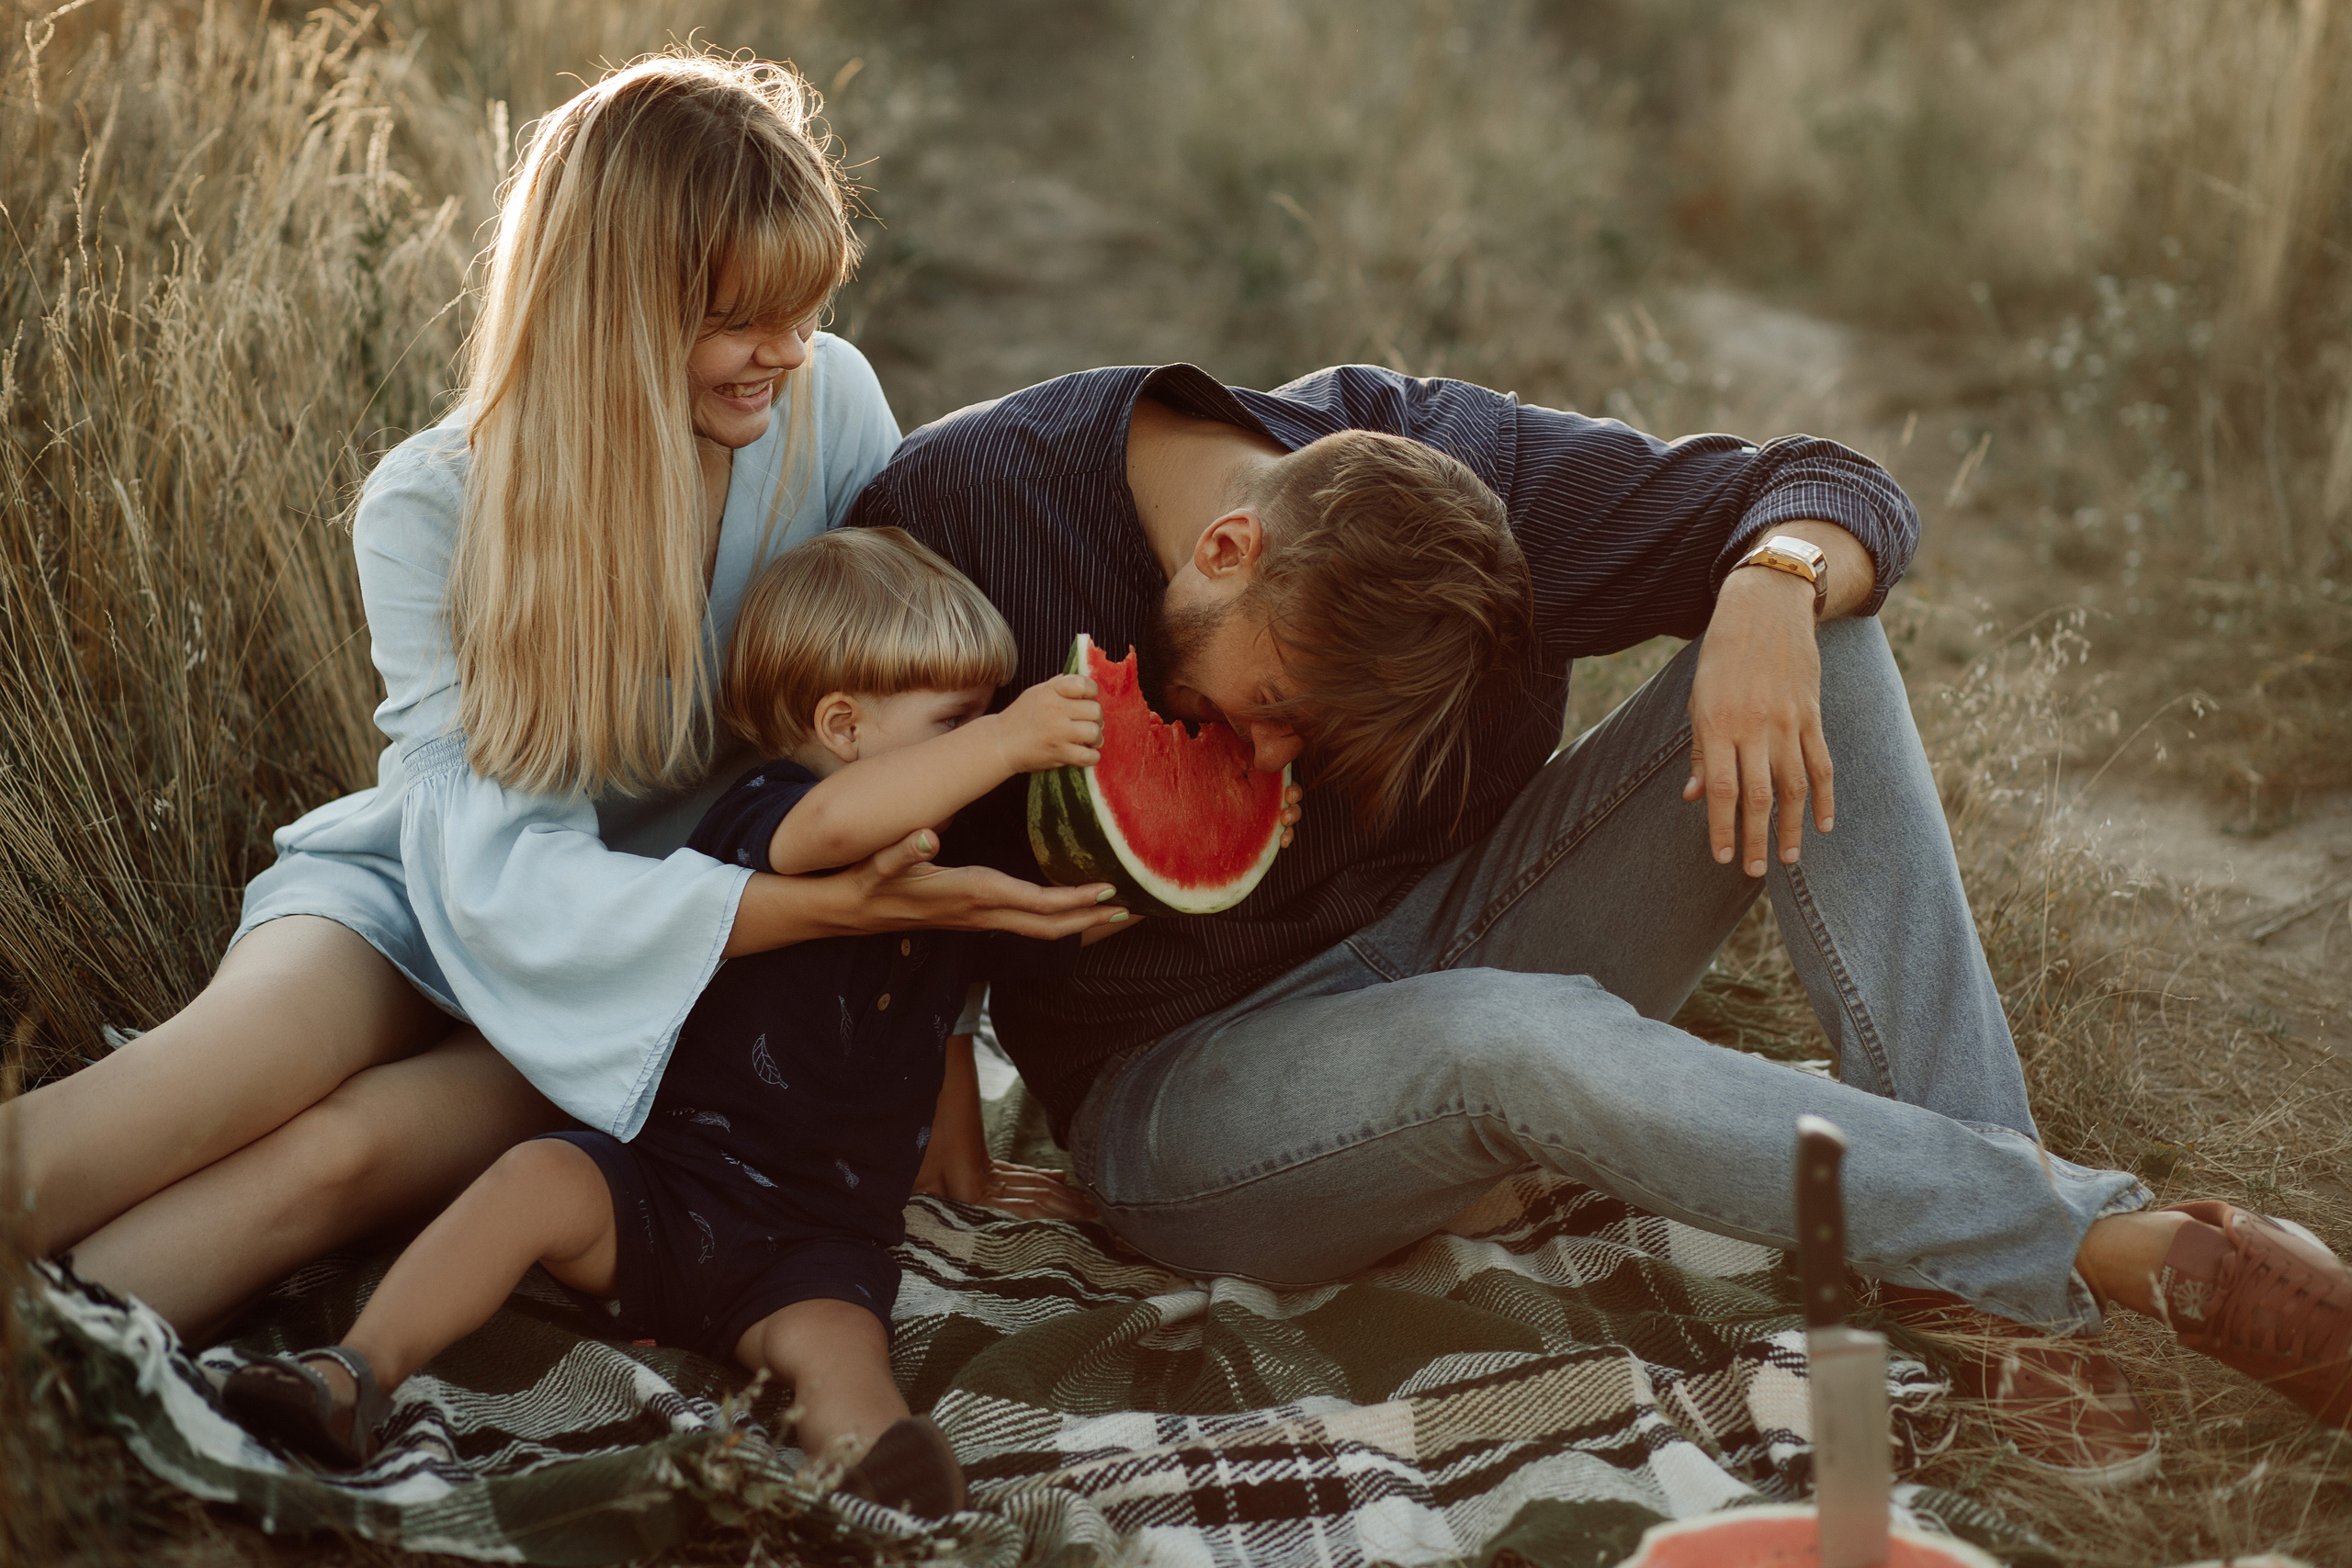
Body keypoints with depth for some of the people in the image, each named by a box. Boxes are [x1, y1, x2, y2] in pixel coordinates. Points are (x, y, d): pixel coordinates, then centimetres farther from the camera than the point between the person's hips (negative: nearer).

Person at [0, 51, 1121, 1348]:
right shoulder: (431, 510, -18)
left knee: (345, 1151, -28)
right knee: (256, 1048, -34)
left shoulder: (831, 404, -12)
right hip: (437, 899, 0)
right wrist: (826, 907, -39)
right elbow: (500, 869, -26)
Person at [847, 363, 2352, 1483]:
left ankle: (1991, 1276, -25)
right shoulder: (960, 505, -18)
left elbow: (1841, 493, -10)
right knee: (1511, 1031, -40)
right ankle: (2123, 1244, -29)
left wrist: (1771, 591, -33)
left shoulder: (1444, 459, -11)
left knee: (1813, 635, -16)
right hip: (1183, 1094, -4)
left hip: (1447, 943, 4)